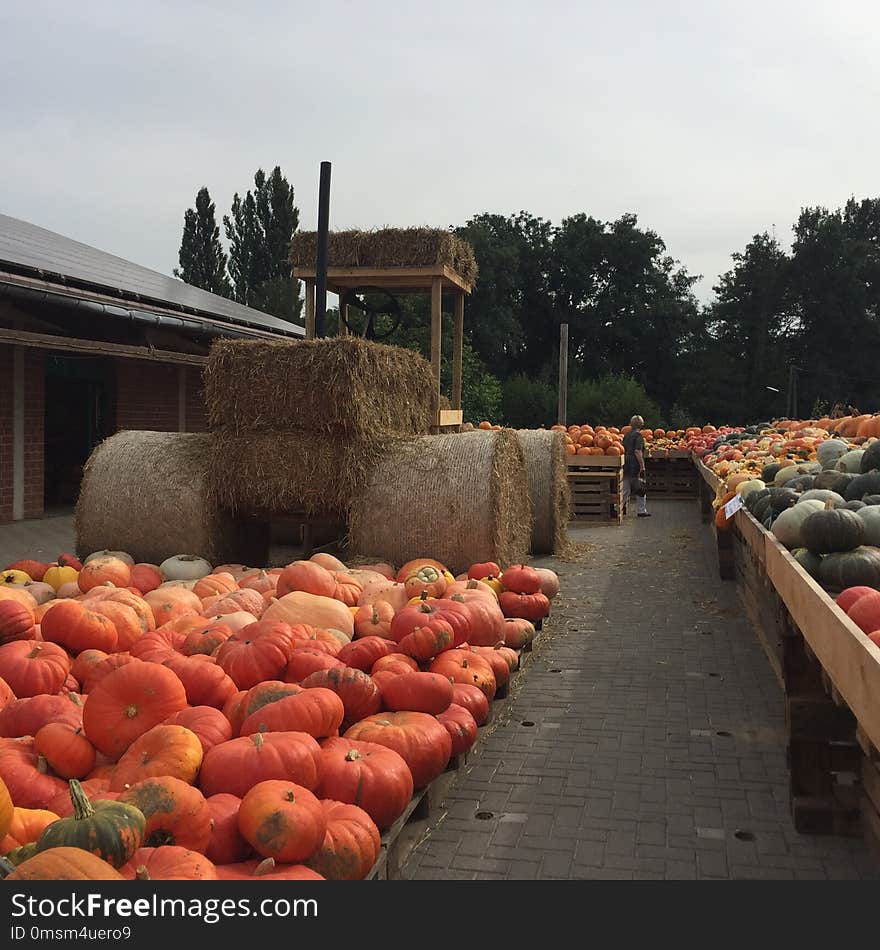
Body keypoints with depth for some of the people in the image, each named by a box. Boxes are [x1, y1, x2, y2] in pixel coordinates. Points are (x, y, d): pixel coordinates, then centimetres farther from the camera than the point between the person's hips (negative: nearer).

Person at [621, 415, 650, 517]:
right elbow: (637, 451, -19)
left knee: (625, 489, 11)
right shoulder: (638, 435, -11)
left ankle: (622, 508, 11)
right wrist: (642, 465, -19)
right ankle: (641, 511, 6)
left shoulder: (626, 435, 12)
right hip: (635, 465, -7)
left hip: (626, 465, 7)